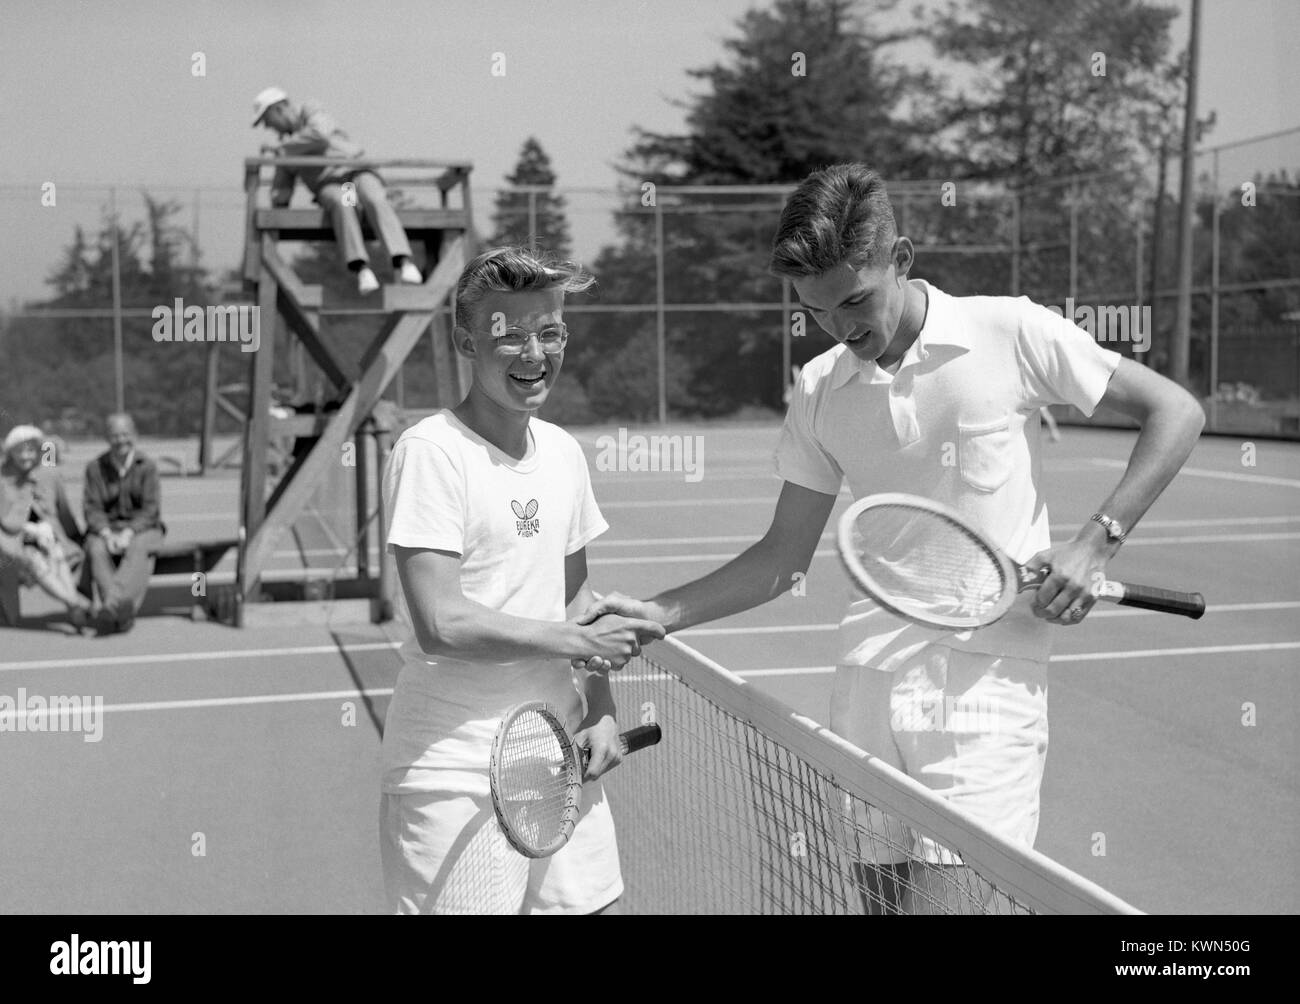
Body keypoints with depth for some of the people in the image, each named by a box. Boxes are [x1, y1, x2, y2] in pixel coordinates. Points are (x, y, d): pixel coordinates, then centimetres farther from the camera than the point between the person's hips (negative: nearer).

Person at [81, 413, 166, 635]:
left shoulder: (147, 467, 0)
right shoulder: (95, 467, 4)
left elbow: (150, 509, -6)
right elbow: (92, 509, -1)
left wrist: (128, 533, -21)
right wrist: (107, 534, -19)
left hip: (141, 527, -1)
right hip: (106, 527, 1)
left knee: (138, 550, -36)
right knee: (97, 551, -32)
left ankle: (113, 603, -51)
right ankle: (123, 613, -44)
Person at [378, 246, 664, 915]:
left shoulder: (563, 451, 9)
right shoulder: (431, 452, -13)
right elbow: (441, 623, -20)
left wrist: (600, 711, 4)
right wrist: (580, 641, -12)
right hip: (455, 776, -6)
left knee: (588, 901, 10)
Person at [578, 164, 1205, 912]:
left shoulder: (1011, 333, -4)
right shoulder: (820, 391, 8)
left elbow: (1177, 412, 1)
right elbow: (786, 556, 13)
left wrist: (1096, 544, -9)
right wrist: (661, 614, 0)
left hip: (990, 678, -4)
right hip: (870, 675, 4)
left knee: (946, 896, -13)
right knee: (882, 892, 7)